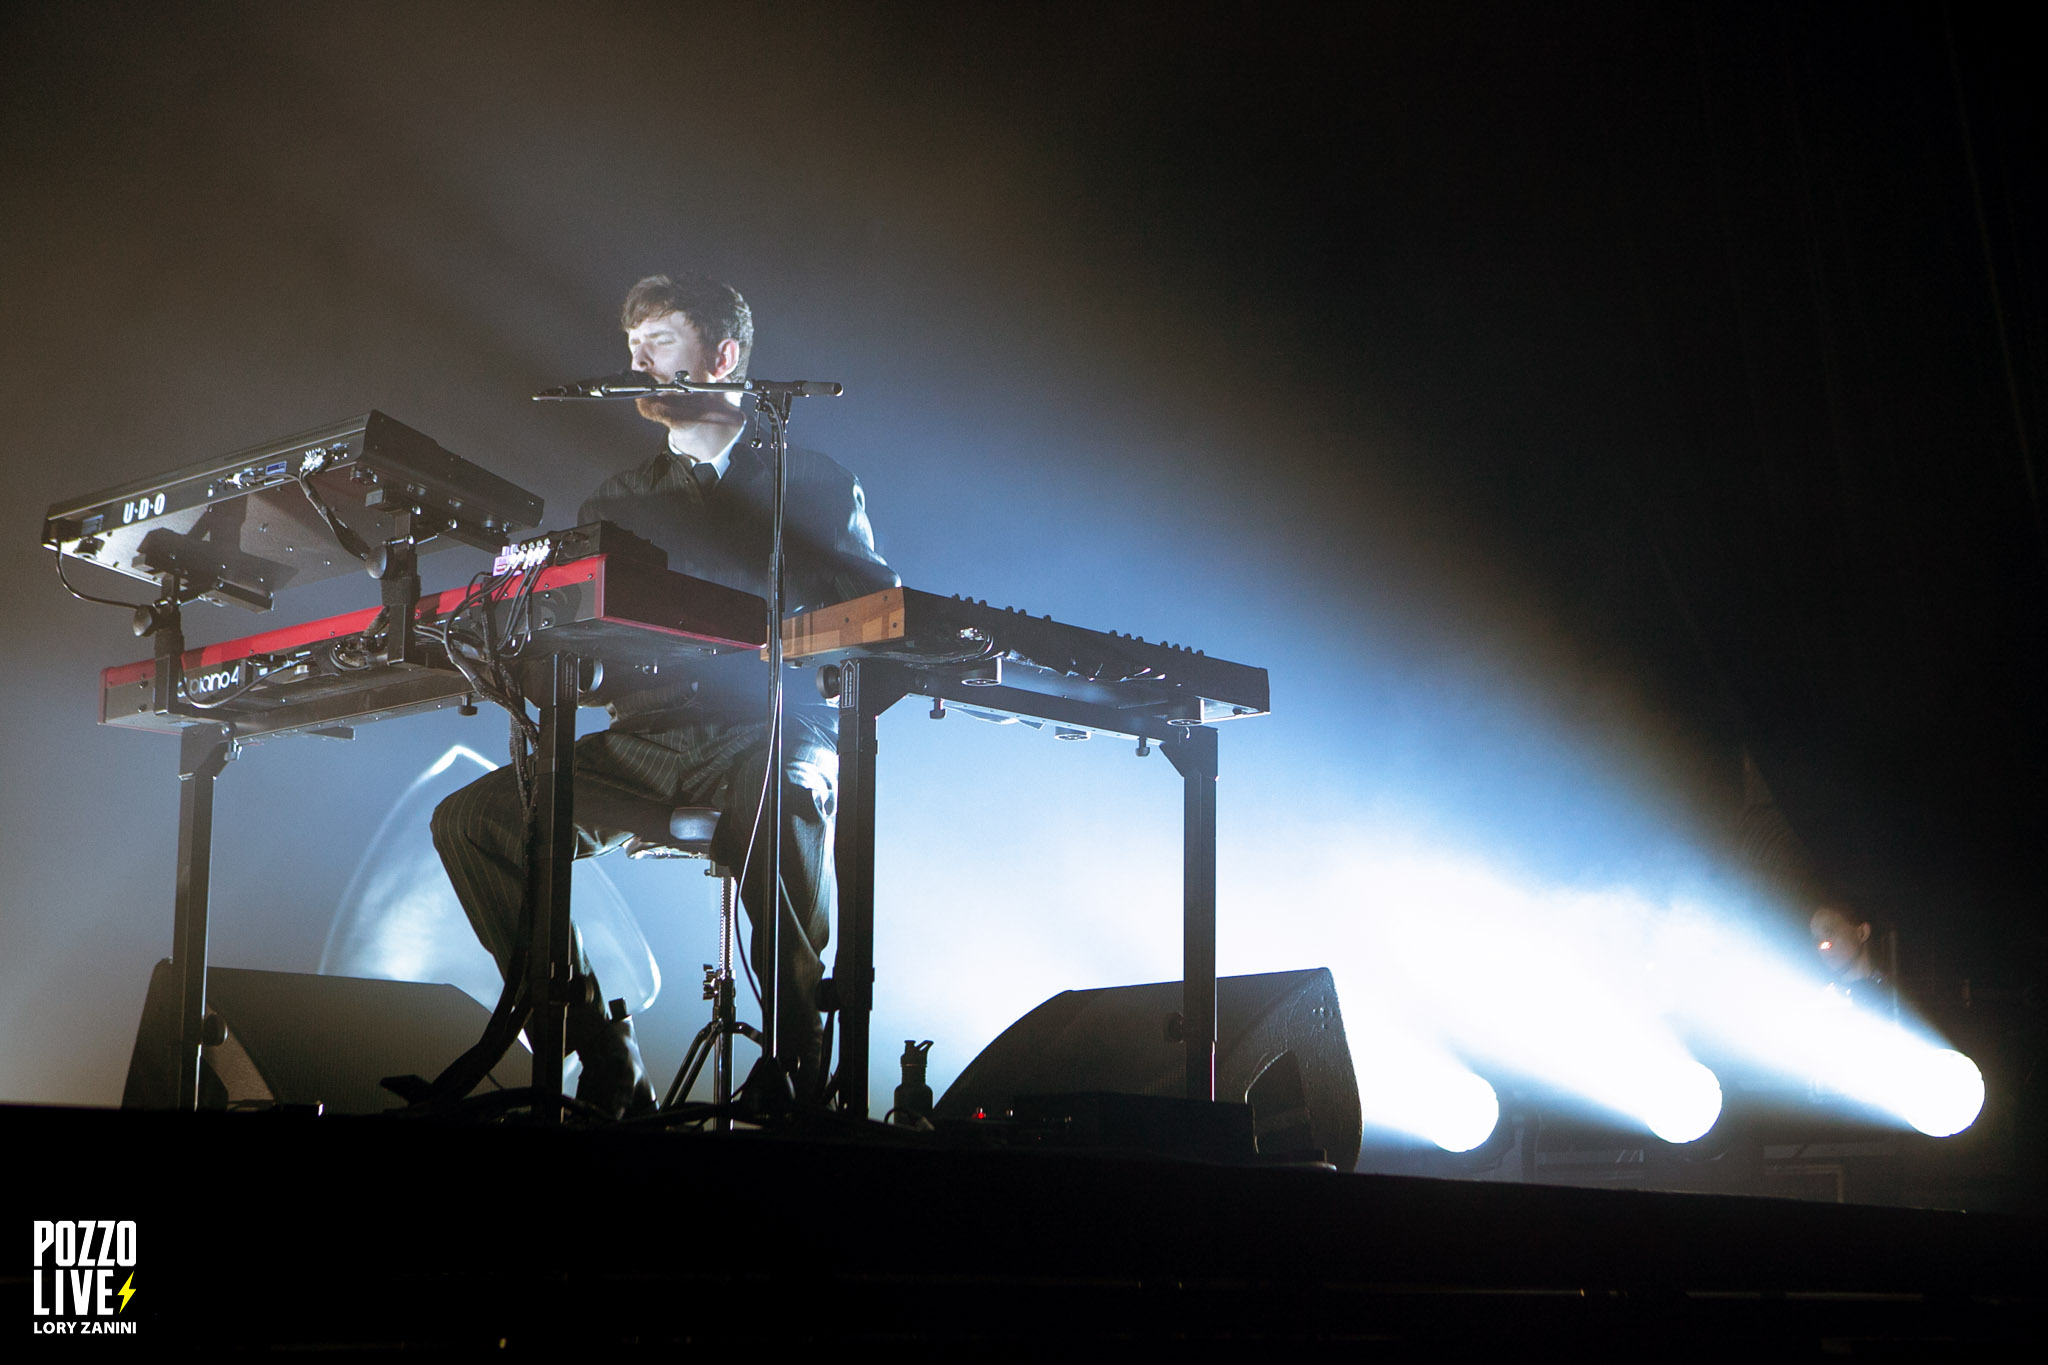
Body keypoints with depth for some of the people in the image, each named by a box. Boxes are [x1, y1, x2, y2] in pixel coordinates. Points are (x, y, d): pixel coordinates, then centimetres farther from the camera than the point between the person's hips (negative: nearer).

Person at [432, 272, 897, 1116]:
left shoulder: (813, 486, 12)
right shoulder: (618, 503, 23)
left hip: (772, 733, -5)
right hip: (645, 744, 5)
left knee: (782, 798, -41)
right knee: (472, 819, -16)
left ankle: (805, 1075, -30)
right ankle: (605, 1070, -14)